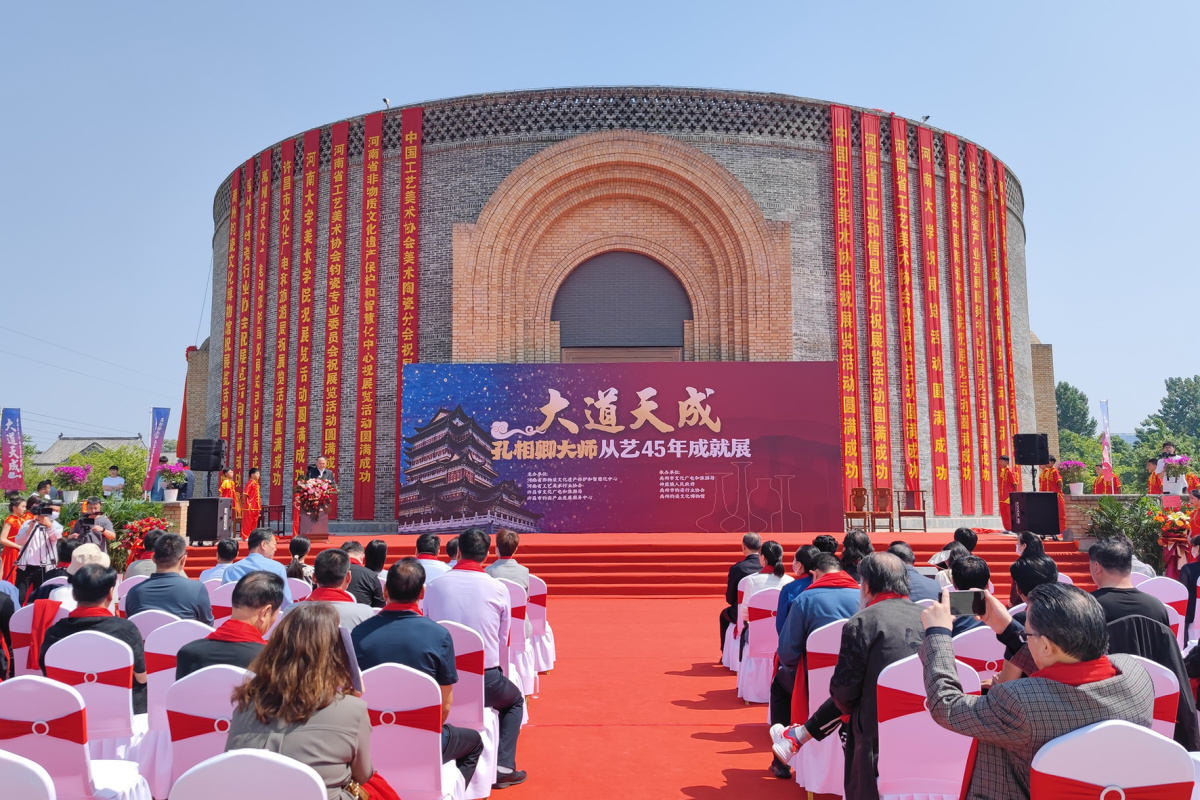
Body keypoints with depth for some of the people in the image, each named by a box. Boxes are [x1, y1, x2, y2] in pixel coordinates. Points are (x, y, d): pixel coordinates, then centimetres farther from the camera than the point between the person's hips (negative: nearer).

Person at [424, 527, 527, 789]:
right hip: (485, 680, -2)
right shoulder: (497, 589, -8)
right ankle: (503, 767, 16)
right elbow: (502, 638, 3)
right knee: (515, 700, 28)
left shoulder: (434, 586, -4)